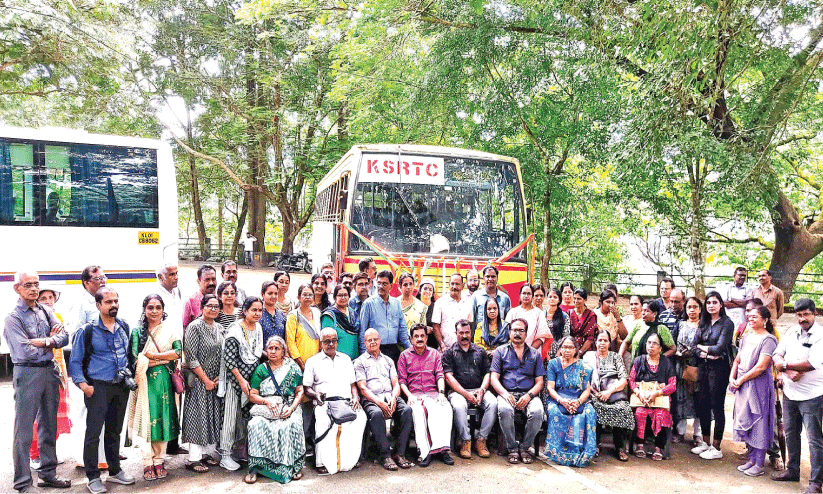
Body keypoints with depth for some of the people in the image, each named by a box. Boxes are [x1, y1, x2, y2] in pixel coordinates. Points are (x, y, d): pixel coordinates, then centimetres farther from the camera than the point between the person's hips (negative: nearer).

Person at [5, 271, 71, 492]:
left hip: (50, 370, 6)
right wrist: (50, 341, -5)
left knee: (49, 426, 14)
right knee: (23, 430, 0)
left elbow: (64, 336, 0)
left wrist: (43, 342, -15)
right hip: (27, 374, -6)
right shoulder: (12, 318, -9)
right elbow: (26, 352, -17)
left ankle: (48, 473, 26)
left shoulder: (46, 312, 9)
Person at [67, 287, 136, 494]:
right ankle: (93, 477, 9)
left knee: (114, 431, 15)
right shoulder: (87, 331, -6)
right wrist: (82, 383, -15)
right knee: (93, 432, -3)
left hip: (121, 387, 5)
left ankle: (115, 471, 27)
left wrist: (131, 375, 11)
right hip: (98, 387, -5)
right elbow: (75, 361, -4)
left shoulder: (124, 328, 8)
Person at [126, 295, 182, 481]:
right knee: (146, 418, -3)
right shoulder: (138, 331, 5)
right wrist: (165, 358, -12)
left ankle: (159, 461, 13)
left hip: (164, 380, 1)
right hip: (145, 380, 0)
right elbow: (135, 359, -5)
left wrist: (152, 355, -10)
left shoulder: (170, 328, 6)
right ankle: (147, 463, 6)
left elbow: (178, 352, -6)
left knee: (163, 417, 3)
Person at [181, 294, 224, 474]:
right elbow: (191, 358, -15)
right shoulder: (194, 327, -11)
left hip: (216, 381, 6)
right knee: (198, 415, -3)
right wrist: (206, 380, -14)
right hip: (198, 380, -6)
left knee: (214, 415, 10)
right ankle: (194, 459, 4)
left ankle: (209, 452, 21)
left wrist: (219, 377, 0)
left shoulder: (220, 328, 8)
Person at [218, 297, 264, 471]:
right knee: (231, 415, -3)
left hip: (251, 377, 7)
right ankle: (225, 455, 6)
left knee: (246, 414, 12)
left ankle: (241, 450, 25)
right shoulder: (235, 330, -15)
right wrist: (241, 380, -18)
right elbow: (229, 359, -17)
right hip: (235, 378, -7)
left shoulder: (258, 327, 7)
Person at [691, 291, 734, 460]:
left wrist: (702, 347, -1)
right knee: (702, 405, 11)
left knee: (717, 406, 0)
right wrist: (706, 353, -11)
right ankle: (706, 443, 23)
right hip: (703, 367, 6)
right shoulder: (703, 323, 12)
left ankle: (716, 448, 9)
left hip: (719, 368, -6)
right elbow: (695, 346, 7)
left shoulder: (726, 323, -7)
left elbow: (720, 348, -15)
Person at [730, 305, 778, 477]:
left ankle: (759, 465, 8)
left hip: (759, 386, -8)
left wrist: (741, 380, -12)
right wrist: (732, 377, 2)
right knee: (745, 421, 12)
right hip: (742, 386, 8)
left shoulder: (768, 339, -11)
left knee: (759, 423, -1)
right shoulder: (746, 337, 13)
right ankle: (752, 459, 24)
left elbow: (761, 367, -18)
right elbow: (737, 360, 17)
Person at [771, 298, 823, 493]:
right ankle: (792, 470, 30)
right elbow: (777, 356, 4)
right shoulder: (790, 332, 7)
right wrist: (790, 372, -15)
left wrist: (785, 364, -11)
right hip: (789, 392, 6)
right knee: (791, 433, 16)